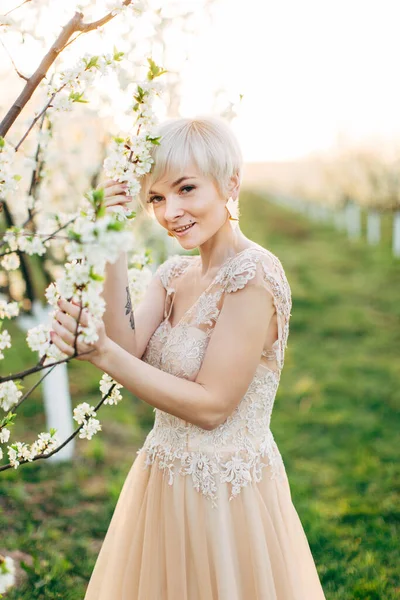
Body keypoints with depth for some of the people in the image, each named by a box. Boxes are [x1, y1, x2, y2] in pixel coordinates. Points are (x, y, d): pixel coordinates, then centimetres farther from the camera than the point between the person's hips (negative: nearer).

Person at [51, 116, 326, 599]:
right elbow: (128, 350, -9)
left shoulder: (254, 275, -20)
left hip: (227, 487, -7)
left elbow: (211, 407, -21)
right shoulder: (173, 274, 5)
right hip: (164, 482, 8)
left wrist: (103, 355, -23)